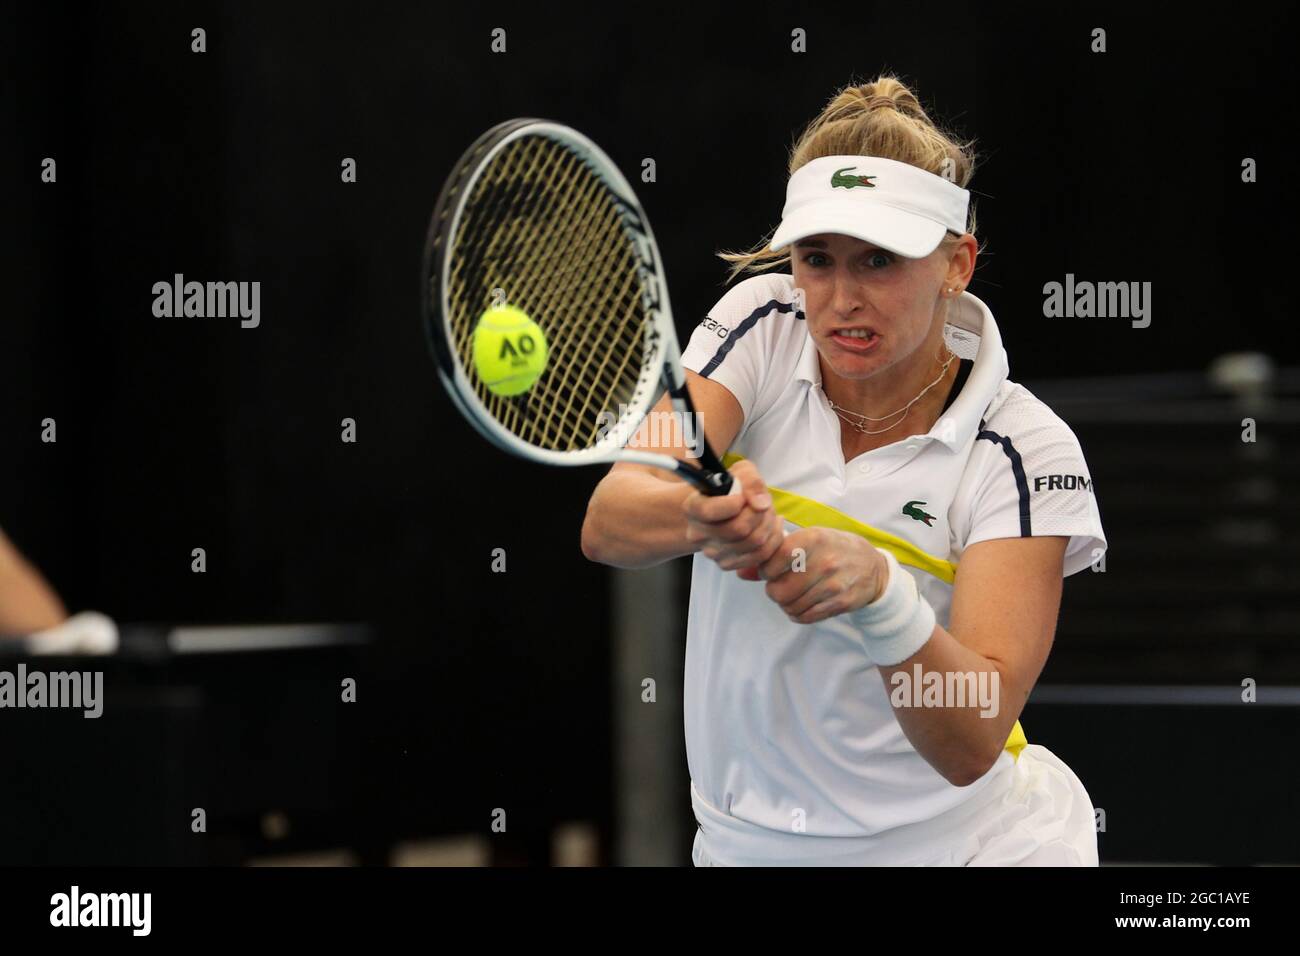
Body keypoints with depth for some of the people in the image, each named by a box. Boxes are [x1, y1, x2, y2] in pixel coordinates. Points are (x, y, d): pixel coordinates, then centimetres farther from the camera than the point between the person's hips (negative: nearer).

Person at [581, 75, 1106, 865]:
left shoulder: (1025, 452, -16)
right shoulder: (762, 324, -7)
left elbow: (971, 746, -25)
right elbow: (607, 523, -21)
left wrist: (878, 591, -42)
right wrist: (701, 516, -43)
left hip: (960, 837, -3)